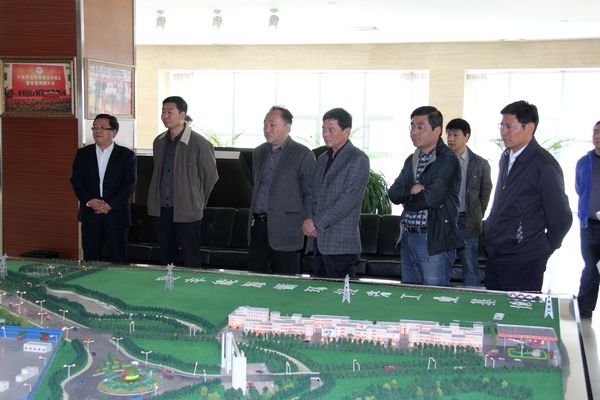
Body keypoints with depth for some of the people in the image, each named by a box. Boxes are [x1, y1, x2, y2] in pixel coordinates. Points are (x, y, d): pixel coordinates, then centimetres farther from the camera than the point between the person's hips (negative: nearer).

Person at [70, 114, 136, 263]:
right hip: (90, 214, 2)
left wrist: (110, 204, -15)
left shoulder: (126, 155, 2)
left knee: (118, 259, 2)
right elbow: (76, 181, 3)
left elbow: (129, 184, -5)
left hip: (116, 214, -2)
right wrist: (89, 201, -13)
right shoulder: (83, 154, 9)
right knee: (90, 258, 5)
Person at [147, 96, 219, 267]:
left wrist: (198, 202, 5)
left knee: (191, 261, 0)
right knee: (166, 258, 13)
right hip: (161, 210, 6)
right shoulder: (159, 142, 9)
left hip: (187, 211, -6)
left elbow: (211, 176, -2)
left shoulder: (199, 144, -10)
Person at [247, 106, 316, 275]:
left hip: (284, 229, -6)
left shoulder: (303, 155, -5)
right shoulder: (259, 152, 15)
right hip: (257, 226, 6)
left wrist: (305, 226, -10)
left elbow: (310, 194, -5)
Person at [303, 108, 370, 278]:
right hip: (318, 241, 7)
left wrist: (317, 223, -14)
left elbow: (349, 199, -16)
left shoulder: (358, 159, -7)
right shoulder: (322, 159, 19)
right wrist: (310, 222, 2)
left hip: (341, 244, -7)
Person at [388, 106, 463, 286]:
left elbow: (431, 197, -20)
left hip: (435, 240, -8)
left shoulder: (448, 160, -10)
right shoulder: (411, 160, 15)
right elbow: (393, 193, 7)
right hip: (408, 237, 8)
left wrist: (406, 200, -3)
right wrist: (411, 190, -13)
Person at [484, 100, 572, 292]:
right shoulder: (506, 158, 12)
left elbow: (561, 219, -10)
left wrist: (542, 251, -1)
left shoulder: (544, 166, -14)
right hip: (495, 256, 8)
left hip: (523, 262, -8)